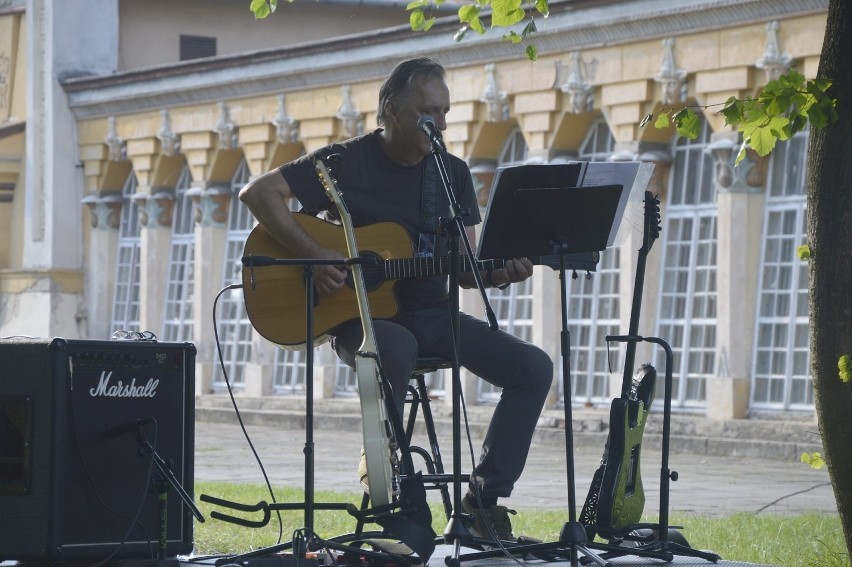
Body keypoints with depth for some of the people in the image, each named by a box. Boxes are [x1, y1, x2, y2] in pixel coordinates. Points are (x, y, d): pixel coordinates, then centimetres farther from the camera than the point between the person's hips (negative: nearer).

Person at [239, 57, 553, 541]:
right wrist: (314, 254, -21)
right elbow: (258, 192, -10)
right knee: (396, 350, -42)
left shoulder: (453, 174, 9)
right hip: (362, 315, -5)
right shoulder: (348, 162, -4)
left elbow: (464, 268, 11)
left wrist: (501, 274, -13)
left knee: (534, 368, -13)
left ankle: (484, 501, -9)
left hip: (431, 315, 5)